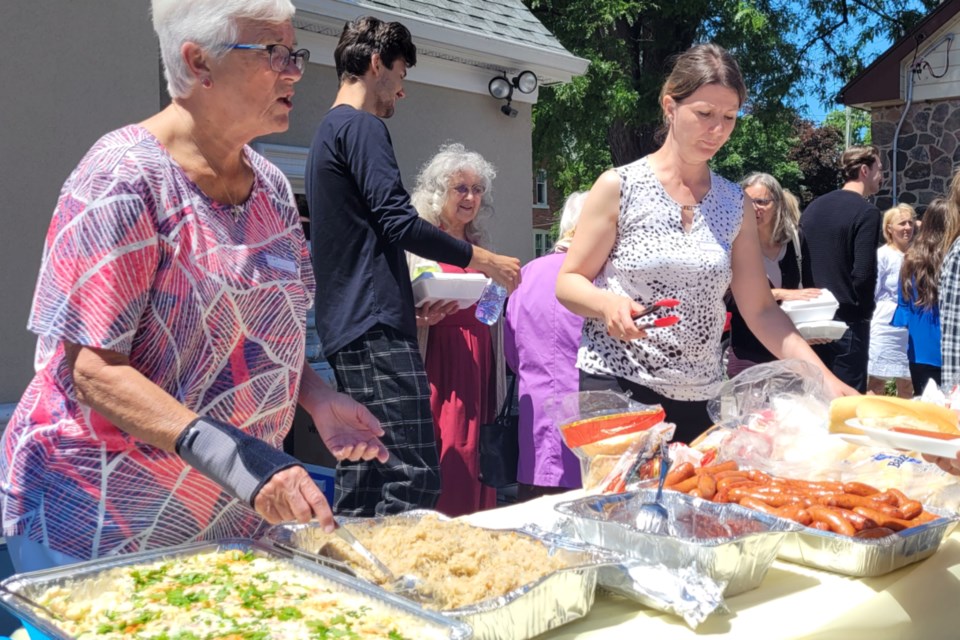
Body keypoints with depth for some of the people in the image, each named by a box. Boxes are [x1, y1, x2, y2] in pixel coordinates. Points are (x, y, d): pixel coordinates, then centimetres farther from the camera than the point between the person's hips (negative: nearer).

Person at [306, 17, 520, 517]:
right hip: (376, 326, -10)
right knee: (414, 478, -12)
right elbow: (398, 223, -16)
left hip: (345, 328, 10)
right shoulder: (362, 126, -6)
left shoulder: (327, 132, 24)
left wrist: (416, 298, 23)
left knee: (361, 484, 11)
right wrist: (481, 259, -5)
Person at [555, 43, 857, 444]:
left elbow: (760, 310, 6)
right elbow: (568, 281, -1)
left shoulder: (736, 205, 7)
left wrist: (823, 376, -4)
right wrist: (607, 304, -22)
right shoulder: (619, 187, -4)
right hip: (615, 384, -3)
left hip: (699, 398, 4)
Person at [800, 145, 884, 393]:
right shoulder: (867, 213, -11)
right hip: (848, 320, -7)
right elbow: (863, 274, -18)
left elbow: (800, 262, 11)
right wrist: (865, 309, -1)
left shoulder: (813, 207, 10)